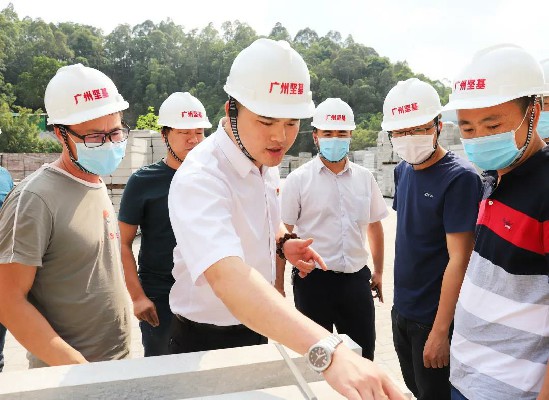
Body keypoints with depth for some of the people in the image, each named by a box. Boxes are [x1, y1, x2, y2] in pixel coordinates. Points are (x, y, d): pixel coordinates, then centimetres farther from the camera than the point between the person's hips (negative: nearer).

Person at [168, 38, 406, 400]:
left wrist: (283, 242, -6)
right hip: (208, 341, -7)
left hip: (258, 327, 7)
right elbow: (226, 274, -47)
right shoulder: (199, 179, -31)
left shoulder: (266, 160, -4)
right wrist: (327, 350, -59)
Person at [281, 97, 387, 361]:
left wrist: (378, 272, 15)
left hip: (356, 278, 3)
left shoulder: (364, 178, 7)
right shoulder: (298, 179, -5)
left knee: (363, 353, 14)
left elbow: (375, 225, 16)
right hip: (313, 279, -3)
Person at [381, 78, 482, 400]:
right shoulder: (403, 170, 3)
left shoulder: (460, 178, -19)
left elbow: (459, 260, -21)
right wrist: (401, 299, 11)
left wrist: (440, 332, -20)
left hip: (435, 318, -7)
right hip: (402, 310, 7)